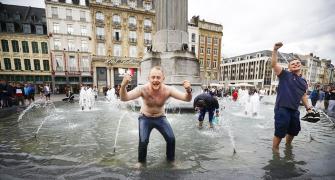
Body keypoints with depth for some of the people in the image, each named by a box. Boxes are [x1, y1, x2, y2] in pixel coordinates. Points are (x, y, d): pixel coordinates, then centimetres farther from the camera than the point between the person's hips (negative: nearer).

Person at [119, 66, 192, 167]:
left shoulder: (168, 90, -26)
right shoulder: (143, 89, -28)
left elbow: (187, 99, -28)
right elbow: (124, 98, -34)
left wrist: (188, 90, -50)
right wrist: (123, 86, -54)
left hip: (160, 118, 1)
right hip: (145, 118, -1)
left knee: (171, 139, -6)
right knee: (143, 141, -13)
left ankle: (171, 159, 26)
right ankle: (141, 160, 21)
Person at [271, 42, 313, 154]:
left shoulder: (303, 81, 16)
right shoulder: (285, 74, -4)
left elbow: (303, 95, 24)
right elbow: (274, 64, -17)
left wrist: (308, 107, 19)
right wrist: (275, 50, -27)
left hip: (294, 110, 7)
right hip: (282, 108, -7)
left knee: (294, 130, 23)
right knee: (280, 131, -2)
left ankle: (288, 145, 48)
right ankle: (275, 149, 19)